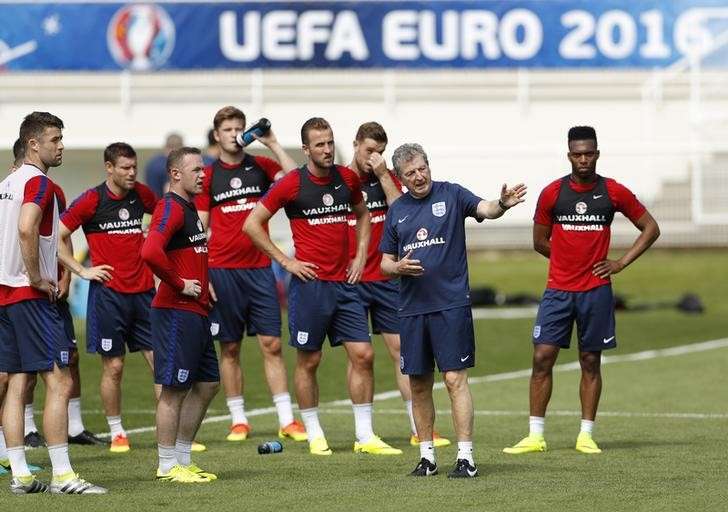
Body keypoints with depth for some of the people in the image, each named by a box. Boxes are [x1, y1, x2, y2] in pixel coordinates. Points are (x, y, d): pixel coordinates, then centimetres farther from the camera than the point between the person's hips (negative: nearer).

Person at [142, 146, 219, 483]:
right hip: (176, 313, -10)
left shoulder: (189, 209, 17)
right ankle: (168, 466, 1)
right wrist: (180, 284, -19)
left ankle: (183, 458, 21)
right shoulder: (170, 208, -14)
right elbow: (150, 252, -30)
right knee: (174, 389, -5)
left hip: (196, 312, 10)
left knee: (207, 384, 13)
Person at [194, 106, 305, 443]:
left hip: (259, 268, 1)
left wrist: (273, 144, -10)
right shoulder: (208, 176, 5)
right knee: (229, 348, 4)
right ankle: (238, 420, 11)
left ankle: (287, 420, -2)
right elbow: (199, 228, 4)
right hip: (222, 271, -1)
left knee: (272, 344, -2)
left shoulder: (261, 166, 7)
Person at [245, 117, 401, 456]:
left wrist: (361, 255, 13)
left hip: (344, 282, 4)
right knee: (309, 360, 3)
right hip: (310, 284, -4)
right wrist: (285, 261, -6)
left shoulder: (347, 178, 6)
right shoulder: (292, 184, -7)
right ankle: (315, 436, 14)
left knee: (363, 355, -1)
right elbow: (252, 224, -3)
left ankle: (365, 436, 5)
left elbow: (362, 213, 26)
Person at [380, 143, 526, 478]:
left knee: (455, 378, -9)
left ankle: (466, 457, -9)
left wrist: (502, 205, -40)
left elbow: (484, 209, -18)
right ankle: (426, 456, 18)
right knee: (419, 384, 8)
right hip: (411, 308, 4)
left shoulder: (451, 195, -1)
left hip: (451, 303, -4)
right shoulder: (397, 210, 11)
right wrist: (399, 267, -7)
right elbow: (385, 263, 16)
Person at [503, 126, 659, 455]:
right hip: (558, 290, 0)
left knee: (591, 361, 4)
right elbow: (540, 242, 12)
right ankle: (535, 436, -1)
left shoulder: (613, 192, 0)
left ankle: (586, 436, 11)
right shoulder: (552, 193, 1)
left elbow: (651, 228, 9)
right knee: (542, 357, -6)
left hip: (596, 291, 0)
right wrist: (570, 259, 8)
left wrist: (622, 262, 1)